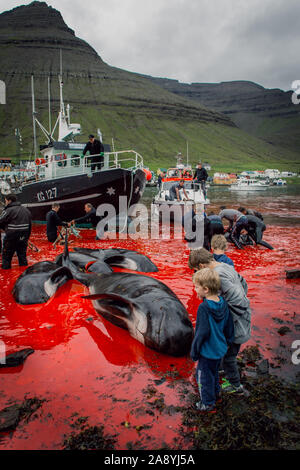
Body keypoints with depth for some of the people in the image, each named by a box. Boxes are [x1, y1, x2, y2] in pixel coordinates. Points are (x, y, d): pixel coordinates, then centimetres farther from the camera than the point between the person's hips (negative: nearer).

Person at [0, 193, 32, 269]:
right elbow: (30, 225, 13)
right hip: (23, 238, 6)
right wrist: (27, 237, 18)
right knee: (22, 256, 16)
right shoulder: (26, 210, 10)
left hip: (11, 238, -6)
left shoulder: (8, 210, -13)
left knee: (6, 257, 8)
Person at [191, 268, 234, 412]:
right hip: (220, 348, 8)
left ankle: (208, 403, 25)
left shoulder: (203, 307, -28)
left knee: (204, 376, 11)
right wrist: (227, 342, 21)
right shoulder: (223, 303, -5)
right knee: (214, 372, 28)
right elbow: (229, 326, 6)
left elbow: (202, 332, -24)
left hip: (208, 351, -8)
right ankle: (216, 393, 47)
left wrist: (194, 351, -12)